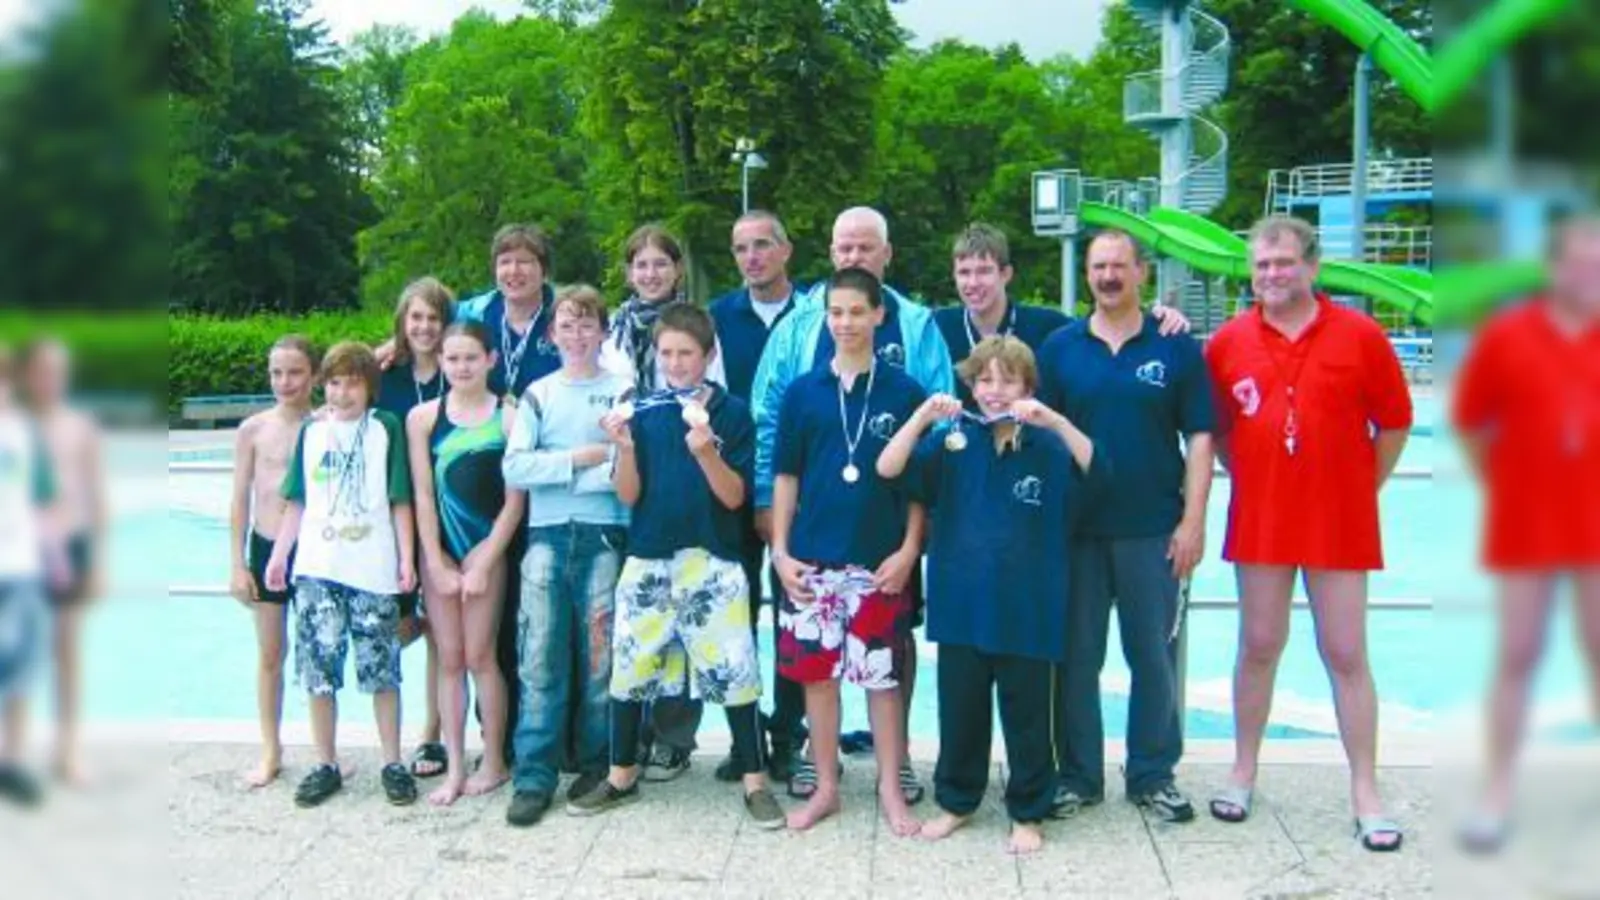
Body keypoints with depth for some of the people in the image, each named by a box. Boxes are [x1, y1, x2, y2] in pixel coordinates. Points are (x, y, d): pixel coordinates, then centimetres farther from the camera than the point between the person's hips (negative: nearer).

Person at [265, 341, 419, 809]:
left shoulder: (386, 428, 1)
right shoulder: (311, 432, 9)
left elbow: (400, 501, 0)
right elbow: (297, 502, 14)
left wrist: (407, 559, -5)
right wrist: (278, 556, 9)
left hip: (373, 570, -2)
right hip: (316, 569, 3)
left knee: (381, 670, 2)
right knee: (318, 669, 4)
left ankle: (393, 764, 13)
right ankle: (326, 766, 15)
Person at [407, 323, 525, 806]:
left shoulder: (508, 415, -4)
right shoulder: (423, 417, 3)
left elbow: (514, 499, -5)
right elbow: (422, 495, 1)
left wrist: (483, 564, -8)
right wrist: (436, 564, -4)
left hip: (486, 548, -3)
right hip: (439, 551, 3)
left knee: (479, 656, -1)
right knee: (449, 659, 7)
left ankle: (494, 761, 14)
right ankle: (455, 766, 15)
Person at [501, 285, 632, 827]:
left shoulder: (623, 392, 6)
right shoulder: (538, 395, 12)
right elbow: (515, 468, 0)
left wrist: (555, 468, -7)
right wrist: (581, 459, -7)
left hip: (605, 536, -1)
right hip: (547, 537, 1)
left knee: (600, 657, 3)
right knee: (540, 660, -2)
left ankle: (596, 764, 16)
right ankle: (534, 777, 2)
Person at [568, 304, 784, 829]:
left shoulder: (732, 412, -1)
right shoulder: (643, 411, 4)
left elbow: (734, 497, -5)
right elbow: (629, 496, 2)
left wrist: (706, 451, -20)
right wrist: (624, 447, -15)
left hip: (712, 563, -2)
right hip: (648, 560, 3)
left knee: (733, 670, -3)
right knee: (629, 668, 8)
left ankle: (755, 781, 8)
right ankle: (621, 776, 24)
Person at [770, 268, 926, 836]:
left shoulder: (904, 393, 0)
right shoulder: (802, 393, 5)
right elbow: (786, 476, 7)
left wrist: (909, 550, -6)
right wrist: (779, 549, 1)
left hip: (881, 562, -2)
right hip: (812, 560, 2)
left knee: (883, 675, 4)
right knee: (816, 672, 8)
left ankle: (890, 790, 17)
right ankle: (825, 787, 21)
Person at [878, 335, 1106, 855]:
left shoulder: (1048, 446, -2)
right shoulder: (953, 443, 1)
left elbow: (1095, 471, -20)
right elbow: (888, 469, -9)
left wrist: (1054, 420, -32)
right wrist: (923, 415, -21)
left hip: (1025, 611, -2)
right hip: (961, 606, 2)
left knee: (1026, 717, 8)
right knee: (959, 711, 14)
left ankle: (1028, 813, 23)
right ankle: (956, 801, 31)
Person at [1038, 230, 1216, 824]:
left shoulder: (1176, 348, 2)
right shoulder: (1060, 347, 5)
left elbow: (1200, 436, 1)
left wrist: (1193, 520, -6)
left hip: (1152, 529, -1)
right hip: (1076, 529, 1)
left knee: (1154, 656, 6)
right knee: (1076, 656, 7)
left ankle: (1154, 776, 20)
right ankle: (1079, 775, 19)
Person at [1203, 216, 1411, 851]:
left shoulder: (1359, 335, -4)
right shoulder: (1228, 342, 1)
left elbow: (1395, 423, 3)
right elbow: (1215, 428, 12)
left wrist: (1364, 488, 3)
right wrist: (1252, 478, 6)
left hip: (1340, 523, -2)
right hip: (1260, 521, 2)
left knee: (1346, 654, 2)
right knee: (1258, 646, 11)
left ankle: (1366, 793, 12)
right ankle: (1243, 774, 24)